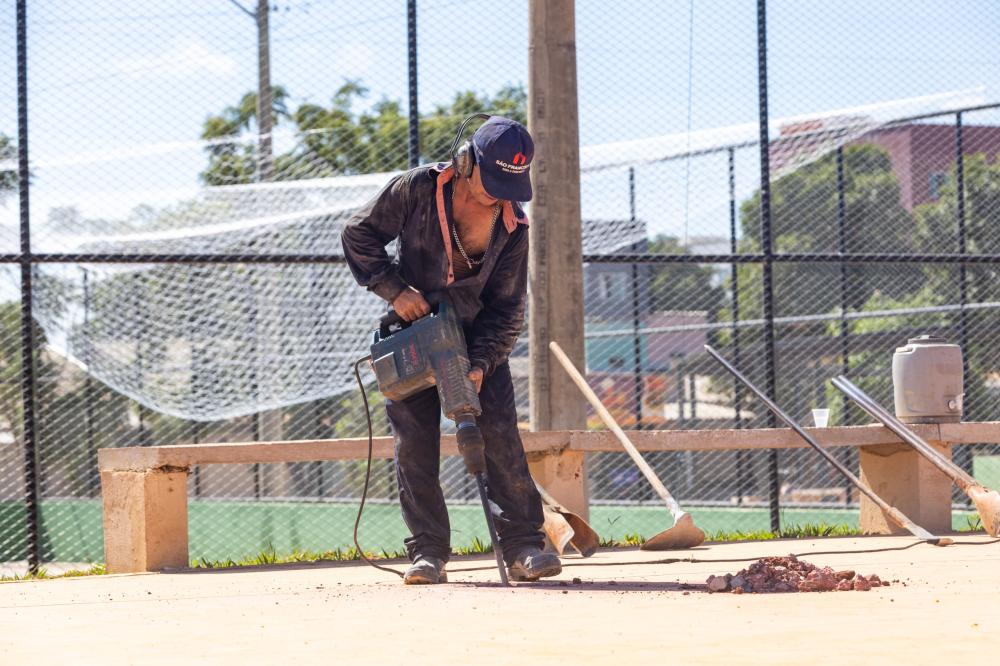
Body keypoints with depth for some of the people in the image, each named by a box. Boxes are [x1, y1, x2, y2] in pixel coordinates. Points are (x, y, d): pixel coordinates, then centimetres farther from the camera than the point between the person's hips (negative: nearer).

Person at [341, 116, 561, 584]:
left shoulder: (511, 223, -11)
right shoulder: (416, 189, -17)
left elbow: (507, 307, -8)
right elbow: (358, 234, -7)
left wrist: (481, 364, -20)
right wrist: (393, 288, -19)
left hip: (478, 338, 1)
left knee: (500, 435, -11)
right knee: (414, 443, -6)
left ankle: (522, 545, -9)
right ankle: (428, 552, -1)